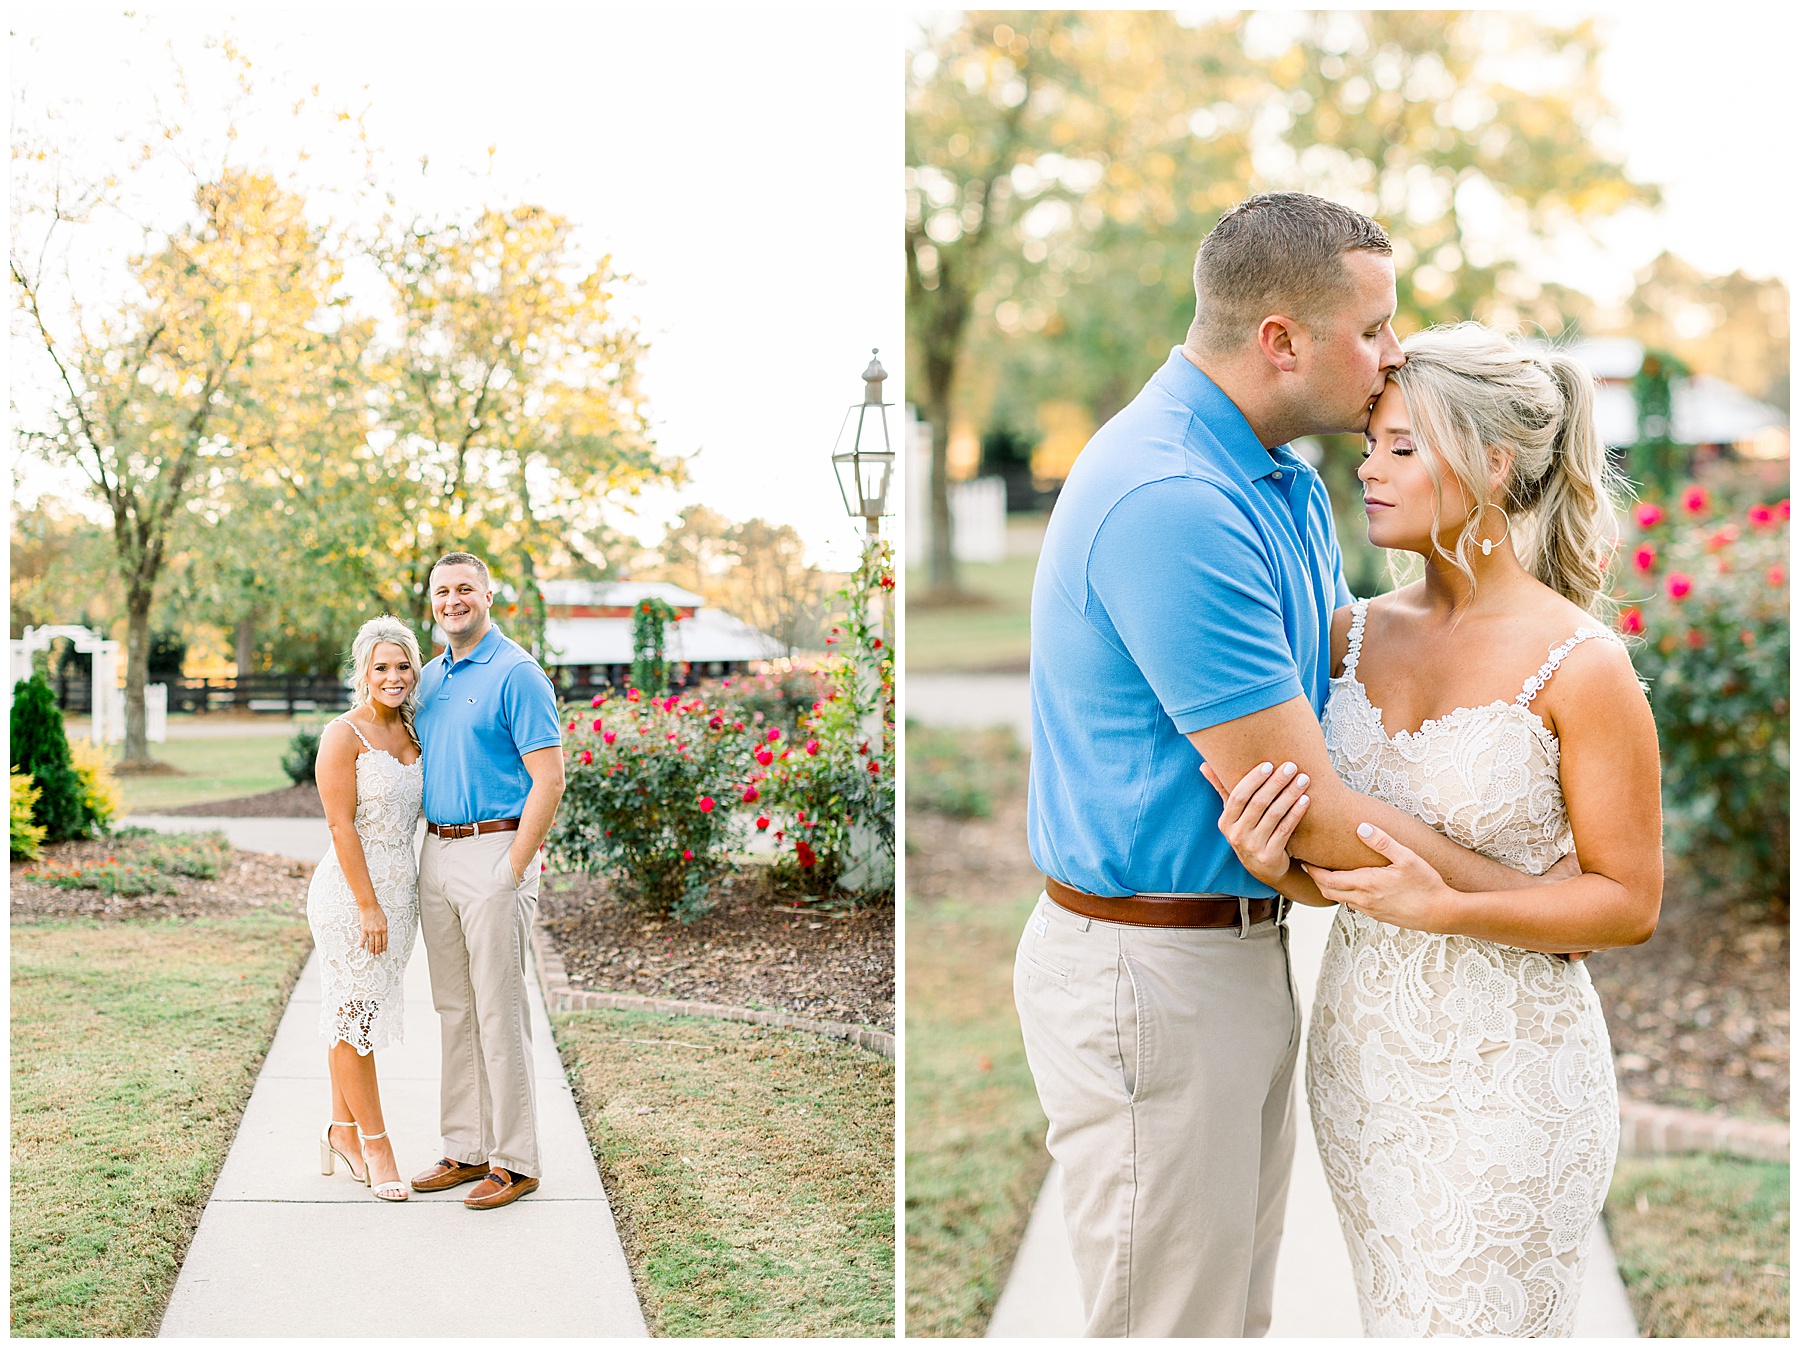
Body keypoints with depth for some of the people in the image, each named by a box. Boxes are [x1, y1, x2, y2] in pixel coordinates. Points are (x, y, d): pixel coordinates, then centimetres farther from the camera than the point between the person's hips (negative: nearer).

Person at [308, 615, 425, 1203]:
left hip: (399, 889, 7)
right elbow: (341, 826, -15)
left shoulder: (412, 733, 10)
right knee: (355, 1011, 1)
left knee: (358, 1011, 15)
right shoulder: (343, 736, -11)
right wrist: (368, 905, -17)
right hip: (351, 890, -7)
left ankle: (342, 1131, 25)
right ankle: (375, 1144, 9)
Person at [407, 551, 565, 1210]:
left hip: (494, 851, -8)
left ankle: (515, 1161, 3)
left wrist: (513, 869, -18)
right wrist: (431, 851, 13)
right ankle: (467, 1148, 20)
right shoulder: (431, 676, 15)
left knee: (500, 1012, -5)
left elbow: (548, 779, -14)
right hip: (436, 852, 8)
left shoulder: (516, 674, -10)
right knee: (455, 1009, 12)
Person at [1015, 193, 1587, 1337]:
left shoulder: (1289, 483, 8)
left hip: (1249, 942, 10)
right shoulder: (1171, 503, -25)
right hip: (1148, 973, -9)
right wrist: (1525, 898, -12)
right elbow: (1303, 812, -24)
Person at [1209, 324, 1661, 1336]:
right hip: (1362, 1050, 6)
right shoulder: (1356, 633, 1)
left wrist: (1449, 909, -23)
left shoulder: (1580, 665, -15)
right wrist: (1277, 866, -15)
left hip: (1508, 1073, -5)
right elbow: (1341, 861, 8)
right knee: (1393, 1320, 20)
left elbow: (1631, 902, -10)